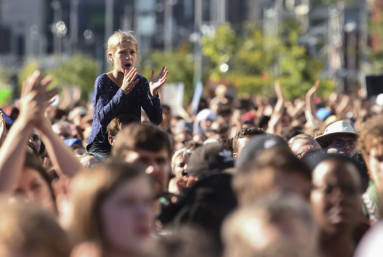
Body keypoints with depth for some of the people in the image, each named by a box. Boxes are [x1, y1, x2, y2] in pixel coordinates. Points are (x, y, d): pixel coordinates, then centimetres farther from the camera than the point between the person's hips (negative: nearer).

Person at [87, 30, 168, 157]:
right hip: (102, 146, -4)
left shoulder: (141, 82, 2)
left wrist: (153, 93, -22)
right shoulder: (103, 81, -9)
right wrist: (123, 91, -34)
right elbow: (102, 118, -24)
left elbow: (156, 120, -6)